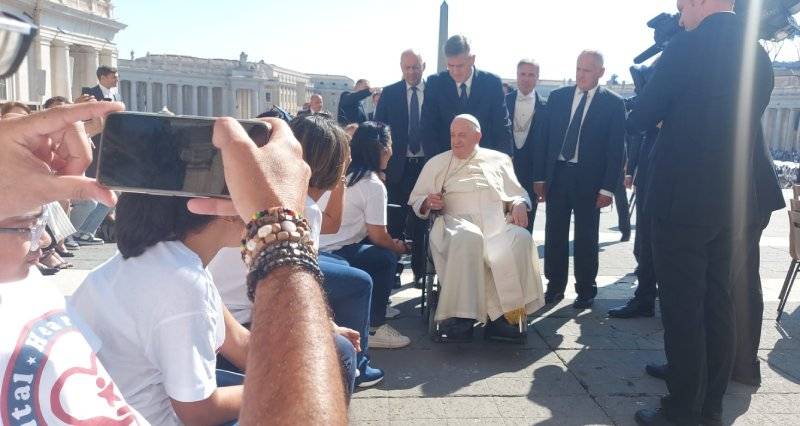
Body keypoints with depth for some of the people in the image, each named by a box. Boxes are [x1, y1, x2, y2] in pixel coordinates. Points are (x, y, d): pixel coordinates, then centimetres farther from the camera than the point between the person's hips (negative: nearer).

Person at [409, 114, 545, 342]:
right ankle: (460, 315, -35)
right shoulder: (437, 163, 22)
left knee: (520, 239, -33)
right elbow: (416, 201, 18)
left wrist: (519, 204, -5)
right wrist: (428, 203, -5)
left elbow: (518, 194, 19)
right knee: (467, 238, -39)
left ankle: (508, 314, -29)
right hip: (458, 221, -1)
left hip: (498, 221, 2)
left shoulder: (499, 159, 23)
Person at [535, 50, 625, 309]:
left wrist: (608, 188, -9)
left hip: (589, 179, -3)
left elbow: (615, 149, -4)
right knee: (554, 234, 7)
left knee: (586, 238, 7)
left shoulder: (613, 103, -2)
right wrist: (540, 176, 3)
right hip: (557, 174, 3)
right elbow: (545, 138, 7)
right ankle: (555, 286, 20)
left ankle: (586, 291, 20)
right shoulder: (557, 97, 7)